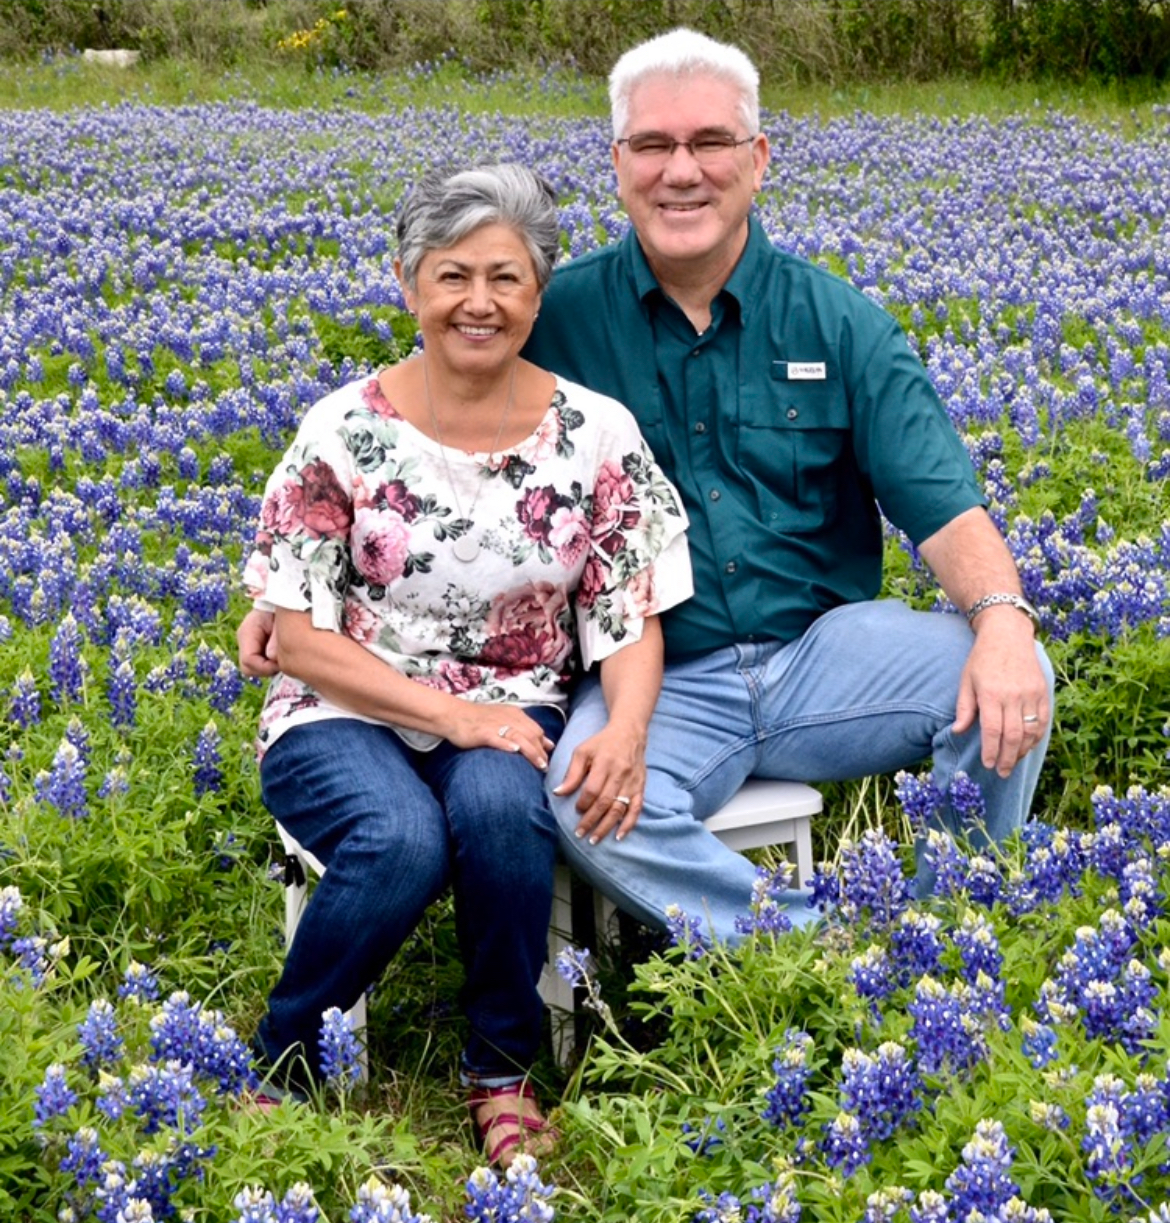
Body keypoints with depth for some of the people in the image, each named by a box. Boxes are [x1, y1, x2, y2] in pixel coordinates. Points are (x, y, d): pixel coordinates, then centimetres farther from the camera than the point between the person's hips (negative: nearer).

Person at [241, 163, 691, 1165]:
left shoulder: (596, 433, -2)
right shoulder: (344, 433, -7)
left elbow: (632, 619, -1)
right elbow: (299, 637, -6)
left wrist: (626, 728, -23)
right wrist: (449, 712, -18)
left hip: (511, 716, 1)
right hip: (348, 717, -1)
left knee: (500, 807, -34)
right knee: (403, 839, -34)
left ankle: (504, 1071, -10)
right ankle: (281, 1064, -7)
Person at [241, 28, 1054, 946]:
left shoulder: (839, 323, 3)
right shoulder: (558, 319, 1)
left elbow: (942, 501, -3)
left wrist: (1001, 615, -24)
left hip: (821, 654, 2)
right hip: (659, 680, -1)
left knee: (1009, 685, -25)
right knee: (591, 806, -33)